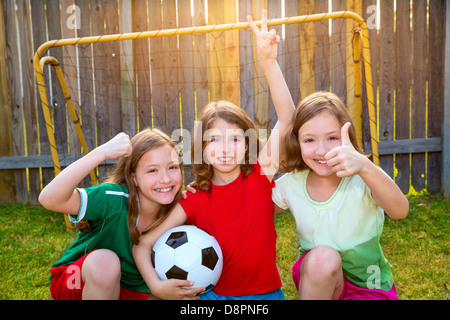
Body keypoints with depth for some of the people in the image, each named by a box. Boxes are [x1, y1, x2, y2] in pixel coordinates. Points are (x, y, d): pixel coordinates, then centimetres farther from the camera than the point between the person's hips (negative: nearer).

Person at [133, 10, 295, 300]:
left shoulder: (261, 176, -5)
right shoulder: (195, 200, -5)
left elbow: (287, 116, -14)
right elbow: (142, 245, -4)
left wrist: (269, 62, -23)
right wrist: (157, 285, -22)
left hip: (266, 293, 1)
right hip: (214, 293, 0)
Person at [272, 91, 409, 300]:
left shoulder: (361, 180, -19)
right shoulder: (291, 184, -9)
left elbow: (400, 211, -39)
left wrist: (365, 166, -57)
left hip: (368, 287, -1)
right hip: (314, 280, 2)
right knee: (323, 256, -30)